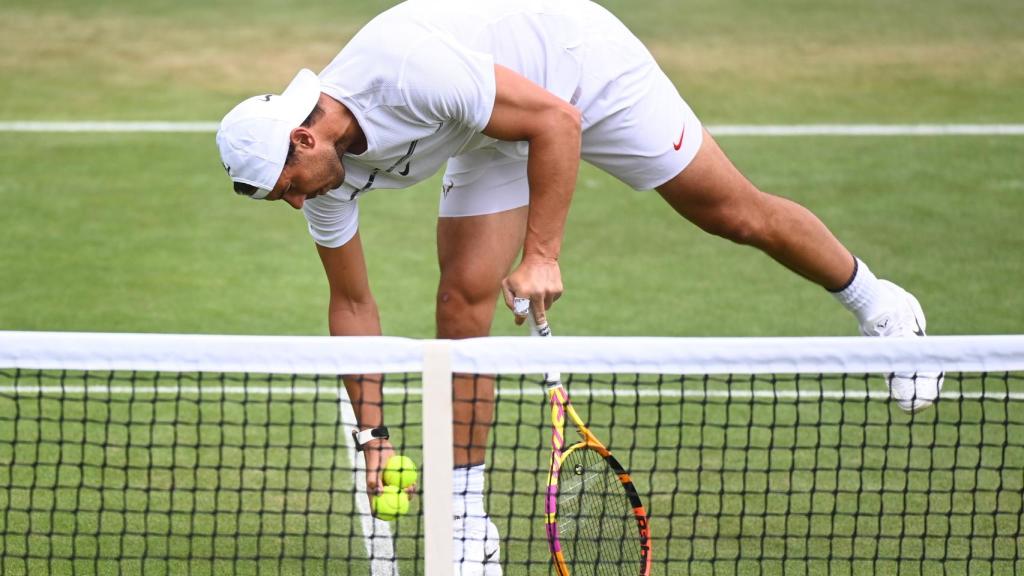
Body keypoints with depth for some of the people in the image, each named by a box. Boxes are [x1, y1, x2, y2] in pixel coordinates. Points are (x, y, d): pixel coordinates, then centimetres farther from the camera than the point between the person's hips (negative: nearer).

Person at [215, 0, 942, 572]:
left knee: (737, 214, 4)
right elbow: (352, 302, -2)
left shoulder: (405, 69, -40)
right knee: (463, 304, -9)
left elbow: (557, 121, -33)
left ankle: (880, 306, 30)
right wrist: (372, 436, -4)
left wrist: (542, 255, -34)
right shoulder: (325, 172, -16)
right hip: (494, 135, 6)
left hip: (583, 63, -5)